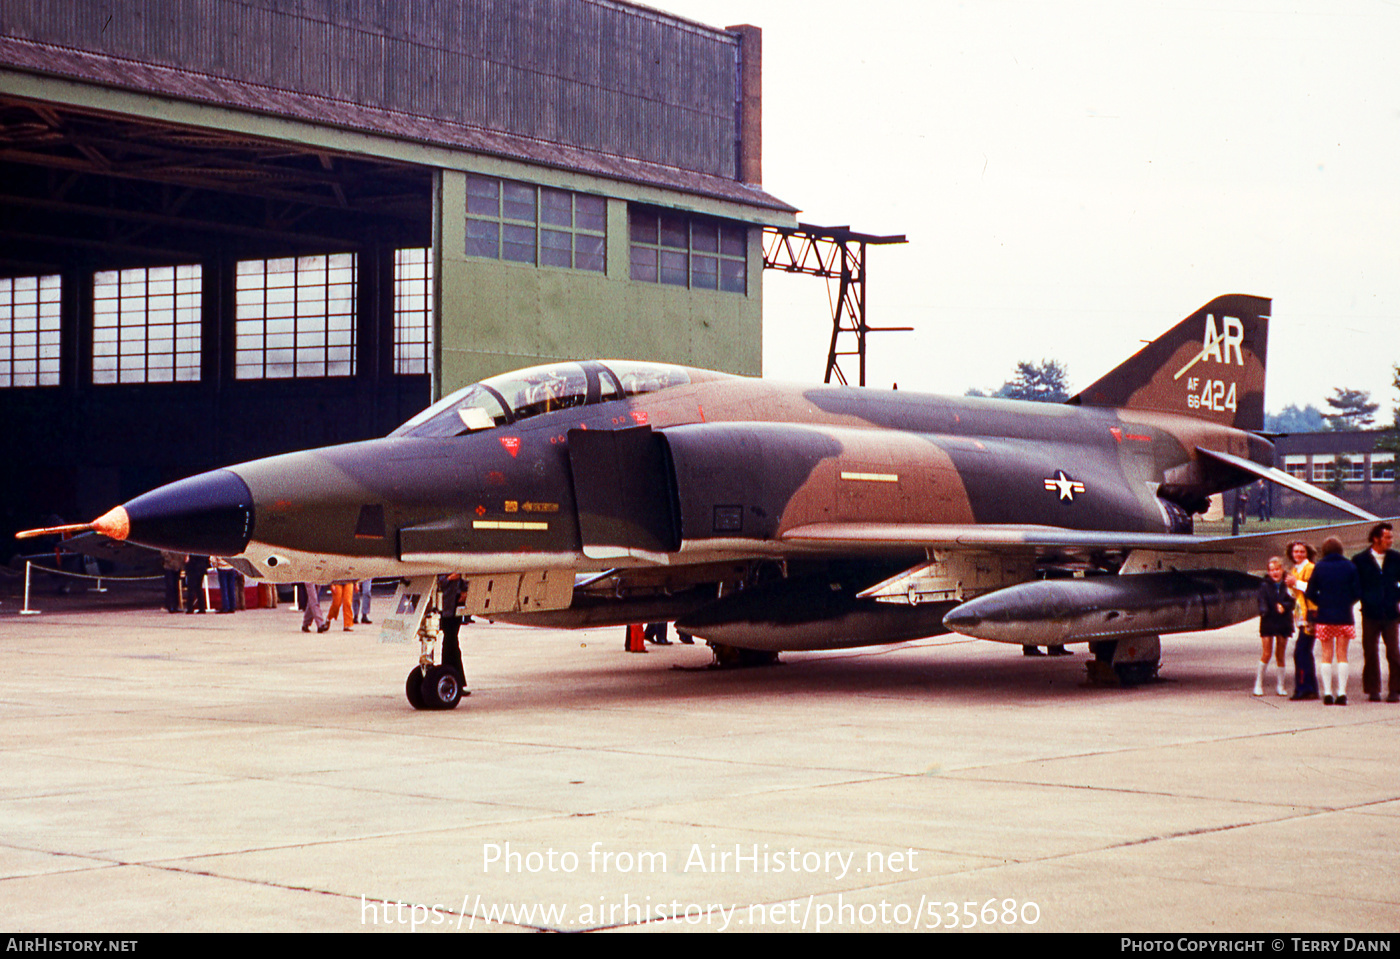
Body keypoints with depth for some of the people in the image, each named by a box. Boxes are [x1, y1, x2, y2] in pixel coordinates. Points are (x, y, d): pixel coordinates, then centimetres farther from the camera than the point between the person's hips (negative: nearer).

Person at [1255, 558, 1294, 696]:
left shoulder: (1287, 585, 3)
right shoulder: (1265, 586, -1)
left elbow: (1292, 603, -3)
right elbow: (1262, 602, -11)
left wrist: (1283, 606, -22)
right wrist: (1264, 611, -32)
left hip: (1283, 622, 2)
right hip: (1268, 622, -2)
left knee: (1280, 655, 7)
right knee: (1267, 654, -6)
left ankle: (1281, 686, 17)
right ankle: (1258, 683, 6)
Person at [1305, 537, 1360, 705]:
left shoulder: (1319, 567, -2)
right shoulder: (1349, 566, -1)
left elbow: (1310, 593, -1)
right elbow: (1357, 592, -1)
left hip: (1325, 616, 0)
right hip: (1345, 616, 0)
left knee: (1326, 655, 6)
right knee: (1342, 655, 5)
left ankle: (1327, 693, 0)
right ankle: (1341, 693, -1)